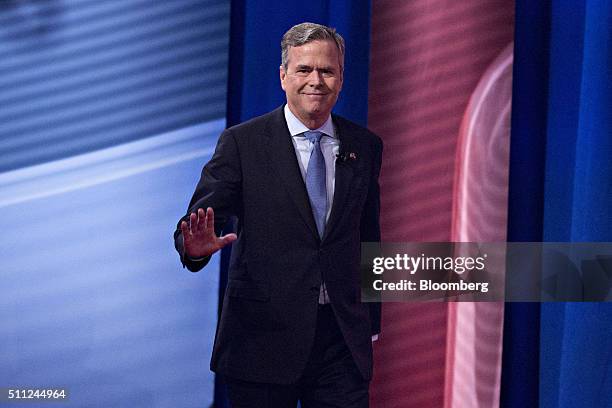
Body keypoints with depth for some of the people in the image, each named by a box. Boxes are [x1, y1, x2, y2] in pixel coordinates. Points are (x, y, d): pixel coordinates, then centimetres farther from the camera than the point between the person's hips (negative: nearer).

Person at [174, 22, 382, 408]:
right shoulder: (241, 143, -3)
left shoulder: (365, 146, 8)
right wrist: (196, 246, -33)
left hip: (343, 342, 3)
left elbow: (369, 238, 13)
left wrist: (372, 325, 13)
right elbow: (196, 219, -9)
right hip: (263, 341, -3)